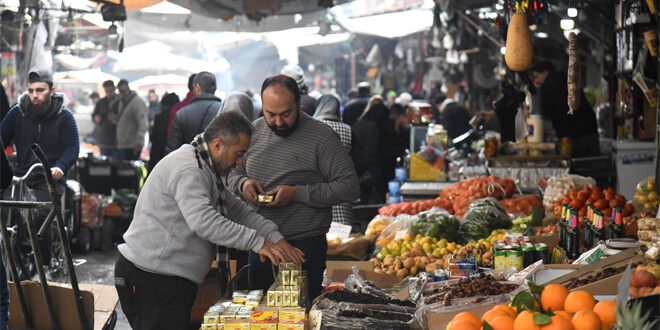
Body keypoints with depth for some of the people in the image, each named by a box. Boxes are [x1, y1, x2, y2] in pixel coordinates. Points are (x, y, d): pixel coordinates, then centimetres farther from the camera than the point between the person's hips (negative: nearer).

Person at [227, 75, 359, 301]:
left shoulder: (321, 136, -9)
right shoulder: (254, 131, 7)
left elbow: (349, 187, -14)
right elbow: (232, 172, 19)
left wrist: (298, 193, -20)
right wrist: (242, 183, -5)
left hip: (305, 248, -5)